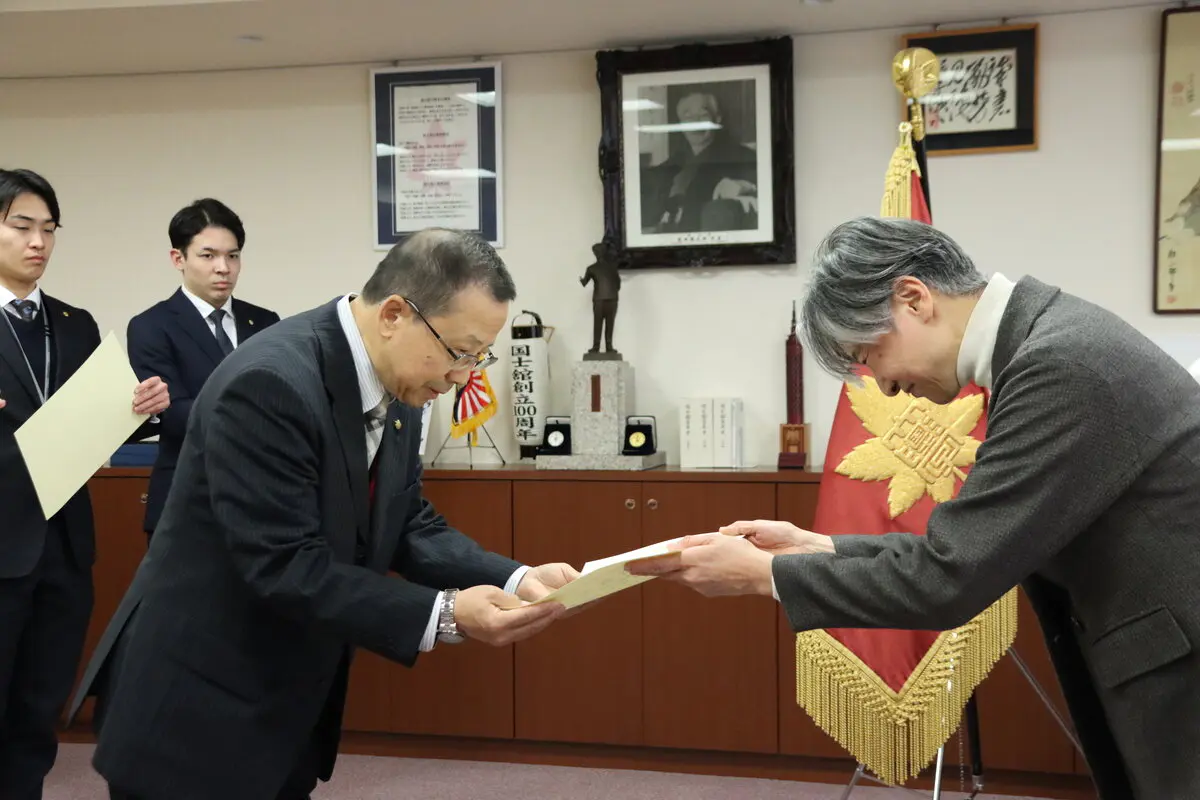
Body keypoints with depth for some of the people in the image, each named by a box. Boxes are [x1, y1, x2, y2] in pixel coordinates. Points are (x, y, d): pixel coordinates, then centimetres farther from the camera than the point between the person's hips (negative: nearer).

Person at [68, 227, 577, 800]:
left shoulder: (395, 389, 1)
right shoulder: (270, 384, -26)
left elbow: (409, 526, 5)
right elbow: (285, 566, -28)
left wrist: (513, 579, -10)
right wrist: (444, 616, -30)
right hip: (195, 708, -8)